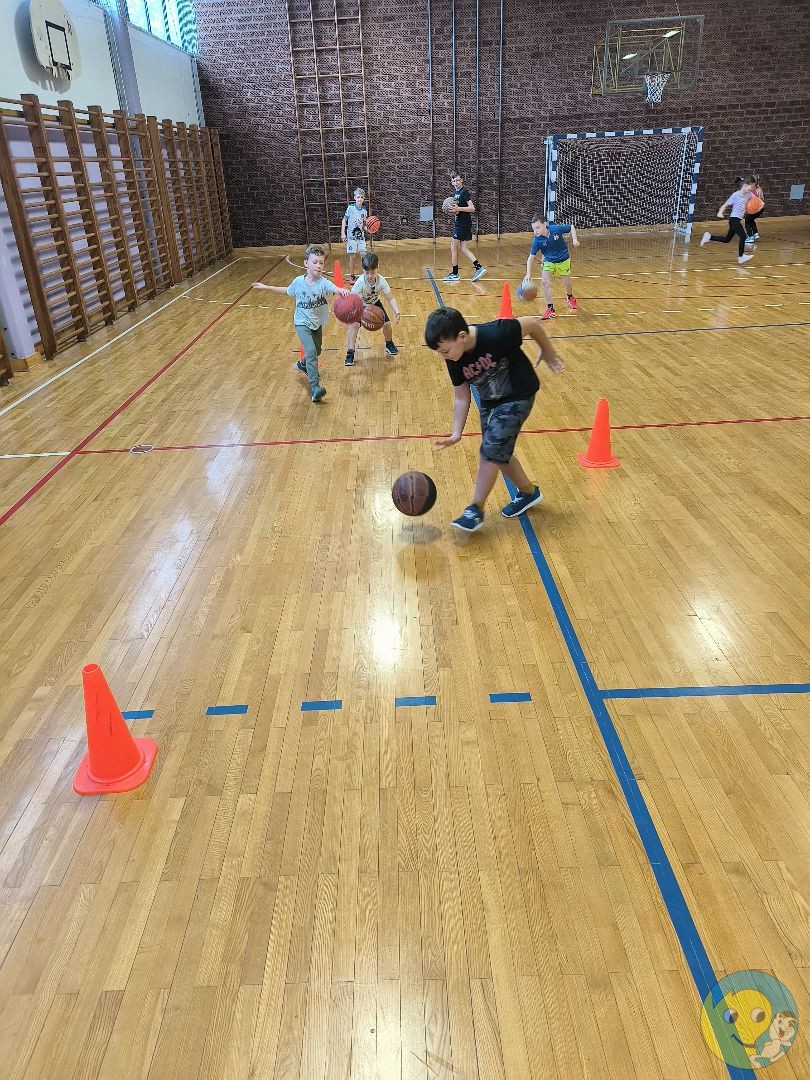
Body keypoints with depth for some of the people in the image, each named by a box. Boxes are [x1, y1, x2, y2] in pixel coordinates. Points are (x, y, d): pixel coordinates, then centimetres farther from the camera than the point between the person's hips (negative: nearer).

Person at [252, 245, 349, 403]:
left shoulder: (323, 283, -20)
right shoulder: (298, 281, -12)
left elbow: (334, 288, -43)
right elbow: (287, 291, 10)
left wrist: (342, 290, -66)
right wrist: (266, 287, 12)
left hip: (317, 323, 3)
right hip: (302, 323, -3)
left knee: (316, 351, 24)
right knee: (311, 351, -22)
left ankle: (302, 365, 58)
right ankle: (314, 388, -28)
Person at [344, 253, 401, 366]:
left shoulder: (381, 281, -27)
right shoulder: (360, 282, -35)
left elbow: (390, 298, -22)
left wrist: (396, 312, -39)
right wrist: (365, 306, -50)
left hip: (374, 303, 3)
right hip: (359, 305, -3)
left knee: (387, 323, -5)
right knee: (354, 324, -22)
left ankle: (389, 344, 26)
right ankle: (350, 353, -14)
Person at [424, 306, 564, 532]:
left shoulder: (495, 334, -33)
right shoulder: (454, 358, -15)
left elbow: (532, 323, -17)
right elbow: (461, 396, -5)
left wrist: (548, 352, -3)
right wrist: (456, 433, -13)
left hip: (518, 397, -7)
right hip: (489, 402, 7)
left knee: (490, 450, -15)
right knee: (499, 452, 13)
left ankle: (476, 509, -4)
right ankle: (529, 492, 35)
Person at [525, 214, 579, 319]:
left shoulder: (556, 229, -28)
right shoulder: (537, 240, -25)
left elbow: (571, 227, -10)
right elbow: (531, 257, -22)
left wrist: (574, 239, -23)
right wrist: (528, 274, -34)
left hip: (563, 260, 0)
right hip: (548, 261, 0)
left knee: (567, 283, 9)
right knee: (545, 281, -19)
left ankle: (570, 298, 45)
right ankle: (550, 309, -10)